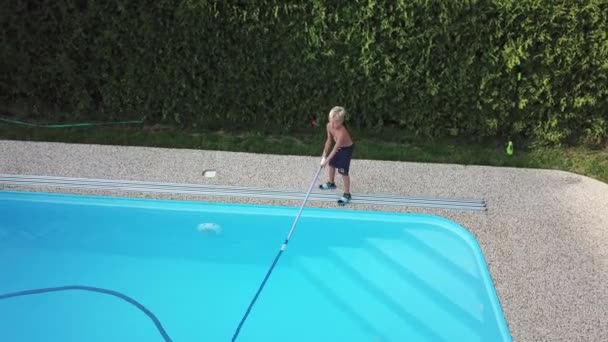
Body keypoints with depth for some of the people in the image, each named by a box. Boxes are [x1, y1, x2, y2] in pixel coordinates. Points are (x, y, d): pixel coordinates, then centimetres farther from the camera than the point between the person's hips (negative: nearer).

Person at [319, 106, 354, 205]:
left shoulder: (342, 132, -40)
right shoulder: (329, 126, -18)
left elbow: (335, 149, -35)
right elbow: (329, 140, -3)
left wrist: (326, 160, -31)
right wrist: (324, 154, -5)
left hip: (346, 149, -8)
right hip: (338, 147, 8)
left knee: (344, 172, -6)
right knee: (331, 164, 21)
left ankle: (347, 195, 6)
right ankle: (331, 183, 48)